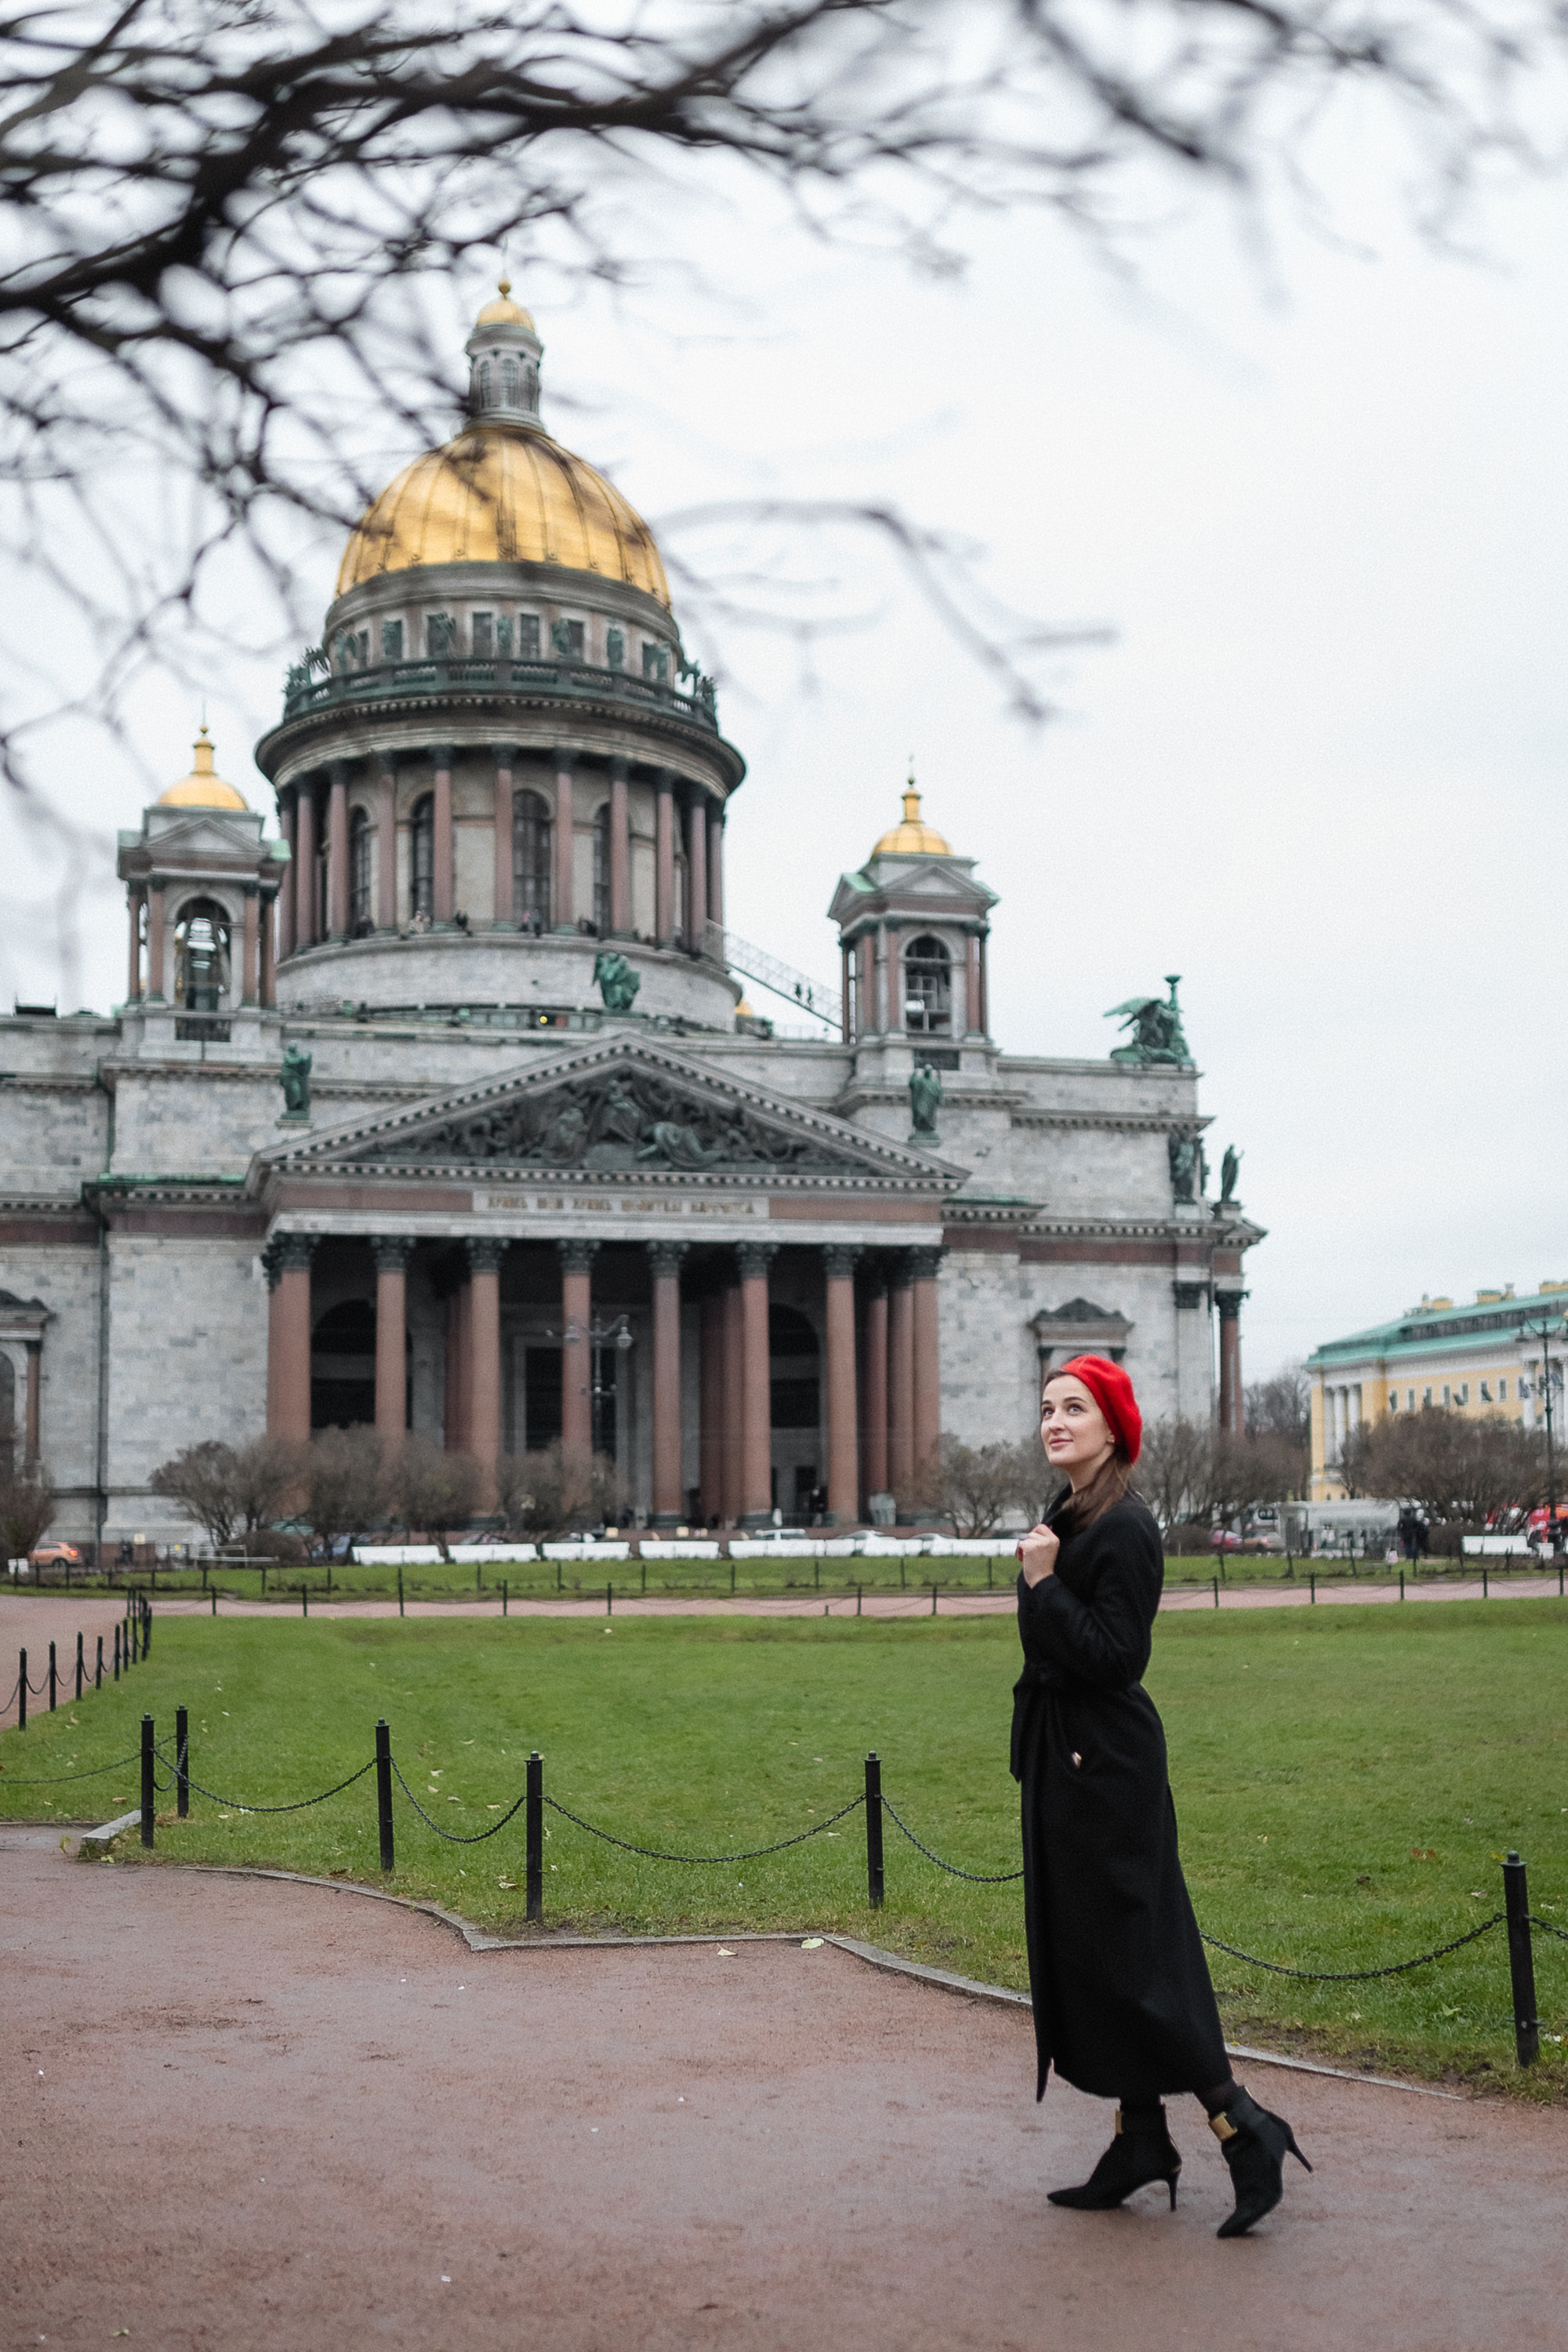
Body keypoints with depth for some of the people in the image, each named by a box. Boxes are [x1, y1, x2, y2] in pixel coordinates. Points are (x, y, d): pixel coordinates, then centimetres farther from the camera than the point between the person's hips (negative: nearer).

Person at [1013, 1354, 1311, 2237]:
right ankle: (1140, 2141, 20)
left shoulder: (1125, 1529, -17)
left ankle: (1245, 2129, 3)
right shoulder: (1068, 1521, 11)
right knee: (1086, 1955, 12)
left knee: (1128, 1960, -5)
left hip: (1107, 1765, -10)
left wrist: (1044, 1584, -20)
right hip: (1067, 1760, 10)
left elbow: (1114, 1656, -22)